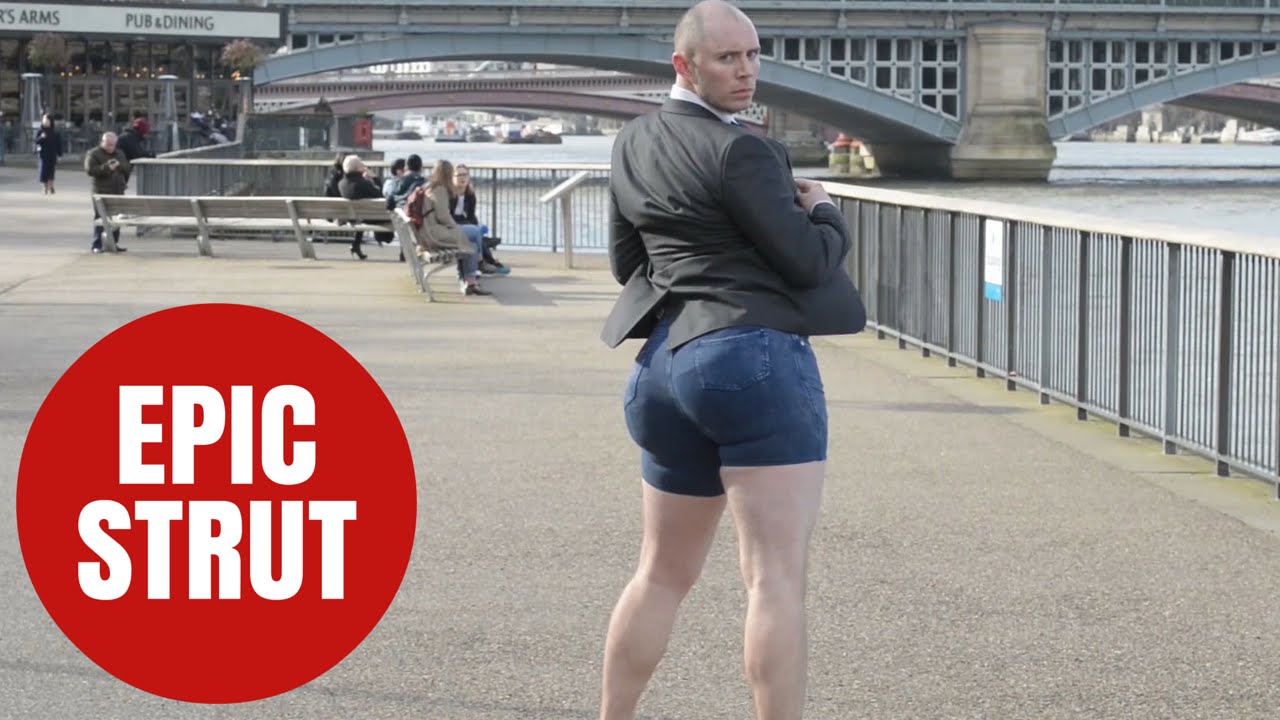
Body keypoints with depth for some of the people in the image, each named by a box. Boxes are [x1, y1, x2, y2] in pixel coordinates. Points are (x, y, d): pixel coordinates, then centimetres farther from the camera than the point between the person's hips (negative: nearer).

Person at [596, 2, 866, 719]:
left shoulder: (632, 143, 12)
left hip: (666, 360, 8)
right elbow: (809, 260, -9)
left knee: (664, 573, 20)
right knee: (778, 577, -8)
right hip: (755, 357, -8)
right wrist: (825, 211, 10)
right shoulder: (739, 150, -12)